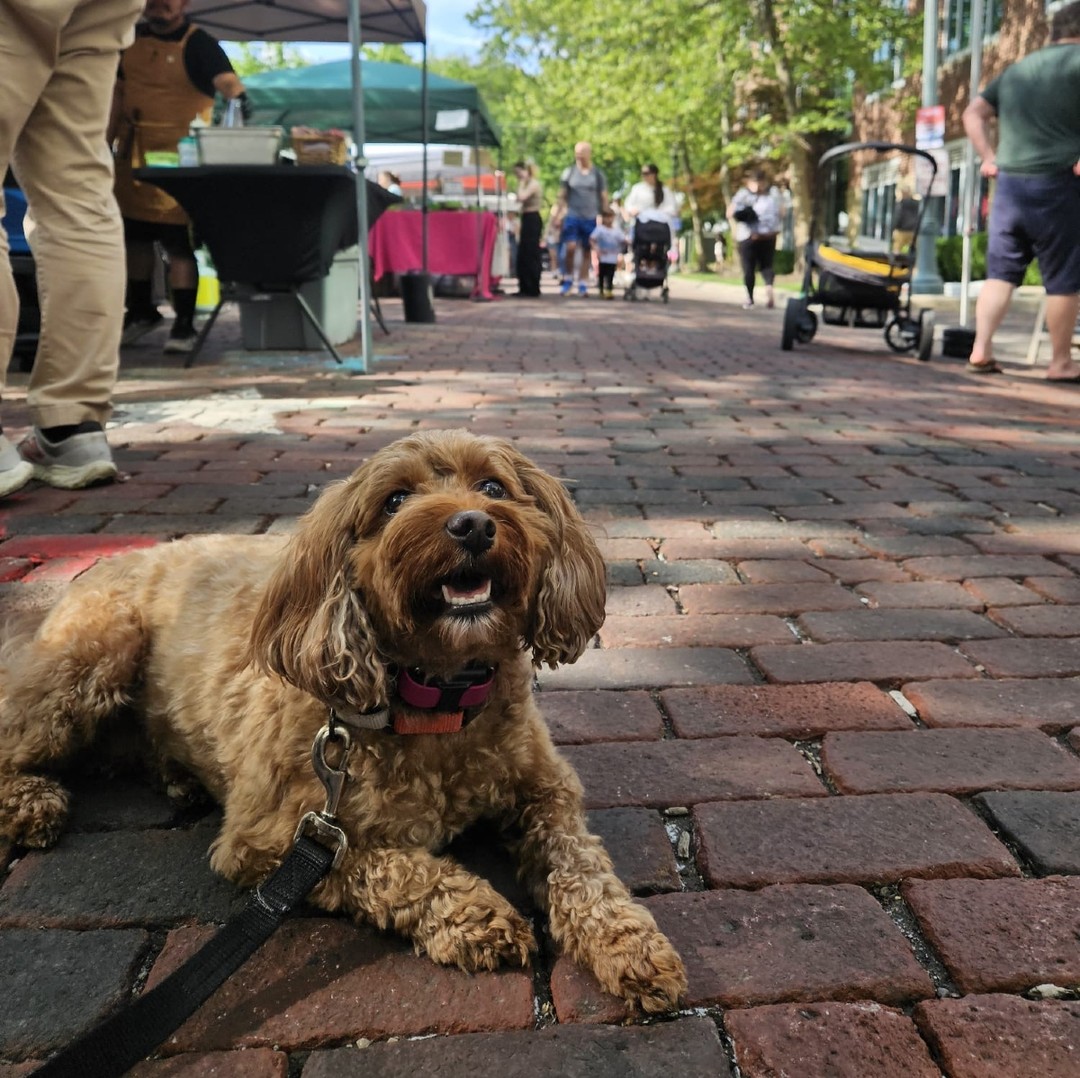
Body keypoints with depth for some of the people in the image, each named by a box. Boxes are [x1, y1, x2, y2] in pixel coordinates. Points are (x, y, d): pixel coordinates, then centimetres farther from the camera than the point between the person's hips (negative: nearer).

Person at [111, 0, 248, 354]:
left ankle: (184, 325, -2)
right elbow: (118, 93, 17)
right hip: (132, 153, 6)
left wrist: (238, 97, -46)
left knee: (178, 243, -8)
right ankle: (141, 311, 27)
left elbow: (225, 78, -24)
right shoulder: (132, 40, 12)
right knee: (134, 235, 12)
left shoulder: (198, 44, -6)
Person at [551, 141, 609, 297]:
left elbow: (604, 198, 9)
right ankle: (567, 280, 3)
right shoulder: (568, 173, 6)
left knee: (587, 251, 3)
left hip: (591, 218, 1)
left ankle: (583, 285, 11)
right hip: (572, 215, -1)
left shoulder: (598, 174, 6)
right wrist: (557, 216, 5)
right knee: (571, 248, -15)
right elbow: (562, 196, 10)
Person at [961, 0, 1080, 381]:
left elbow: (973, 113, 19)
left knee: (1001, 271, 10)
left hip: (1009, 182, 6)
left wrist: (988, 157, 14)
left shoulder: (1017, 69, 17)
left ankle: (981, 349, 1)